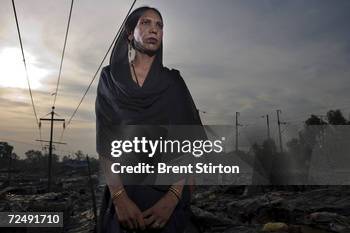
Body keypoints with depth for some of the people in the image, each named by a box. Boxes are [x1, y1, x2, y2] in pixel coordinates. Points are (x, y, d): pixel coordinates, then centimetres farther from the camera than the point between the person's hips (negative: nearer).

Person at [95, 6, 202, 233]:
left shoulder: (173, 82, 2)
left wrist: (173, 197, -18)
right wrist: (119, 197, -18)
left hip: (168, 192, 1)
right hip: (123, 190, 0)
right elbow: (106, 141, -6)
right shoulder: (110, 78, 2)